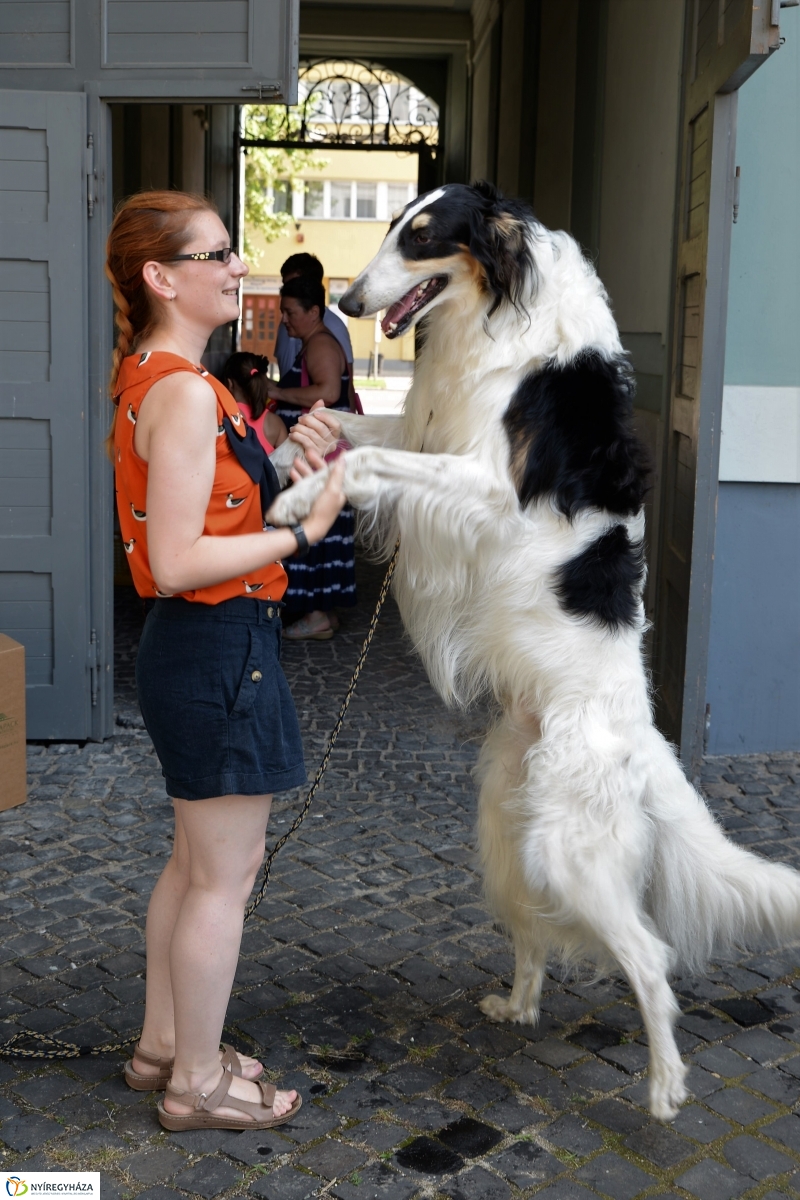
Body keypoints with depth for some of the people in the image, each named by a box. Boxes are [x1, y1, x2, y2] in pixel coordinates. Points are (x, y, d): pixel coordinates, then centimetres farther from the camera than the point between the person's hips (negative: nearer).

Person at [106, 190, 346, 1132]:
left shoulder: (155, 379, 11)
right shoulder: (184, 391, -20)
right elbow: (176, 561, -24)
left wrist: (282, 478, 6)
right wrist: (303, 530, -20)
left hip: (198, 642, 10)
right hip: (220, 644, -10)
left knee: (198, 860, 21)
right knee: (225, 875, 4)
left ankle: (162, 1045, 36)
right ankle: (197, 1084, 21)